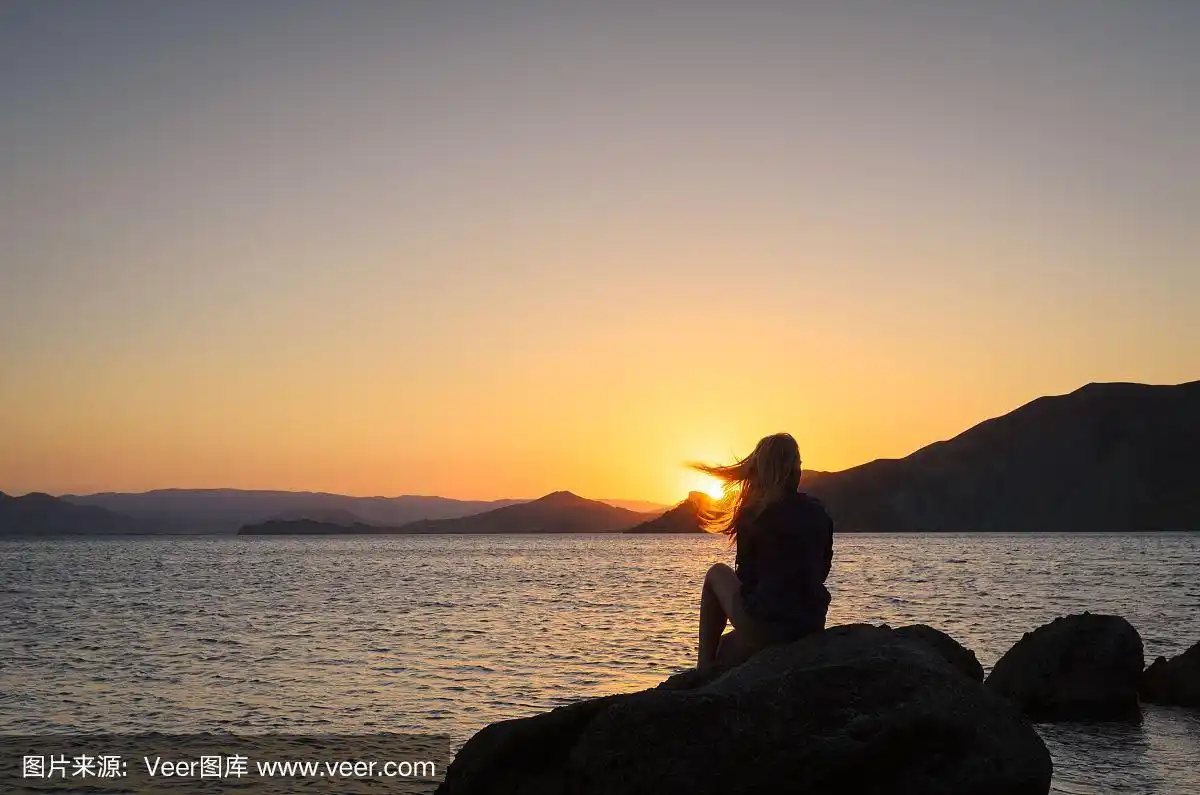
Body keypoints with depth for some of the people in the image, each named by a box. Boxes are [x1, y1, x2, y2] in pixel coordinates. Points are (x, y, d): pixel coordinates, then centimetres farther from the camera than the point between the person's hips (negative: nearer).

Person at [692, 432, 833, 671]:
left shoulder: (753, 515, -7)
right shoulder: (818, 512, 7)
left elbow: (746, 577, -2)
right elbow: (823, 569, 15)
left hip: (764, 629, -5)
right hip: (813, 625, 5)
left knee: (717, 574, 21)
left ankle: (704, 668, 18)